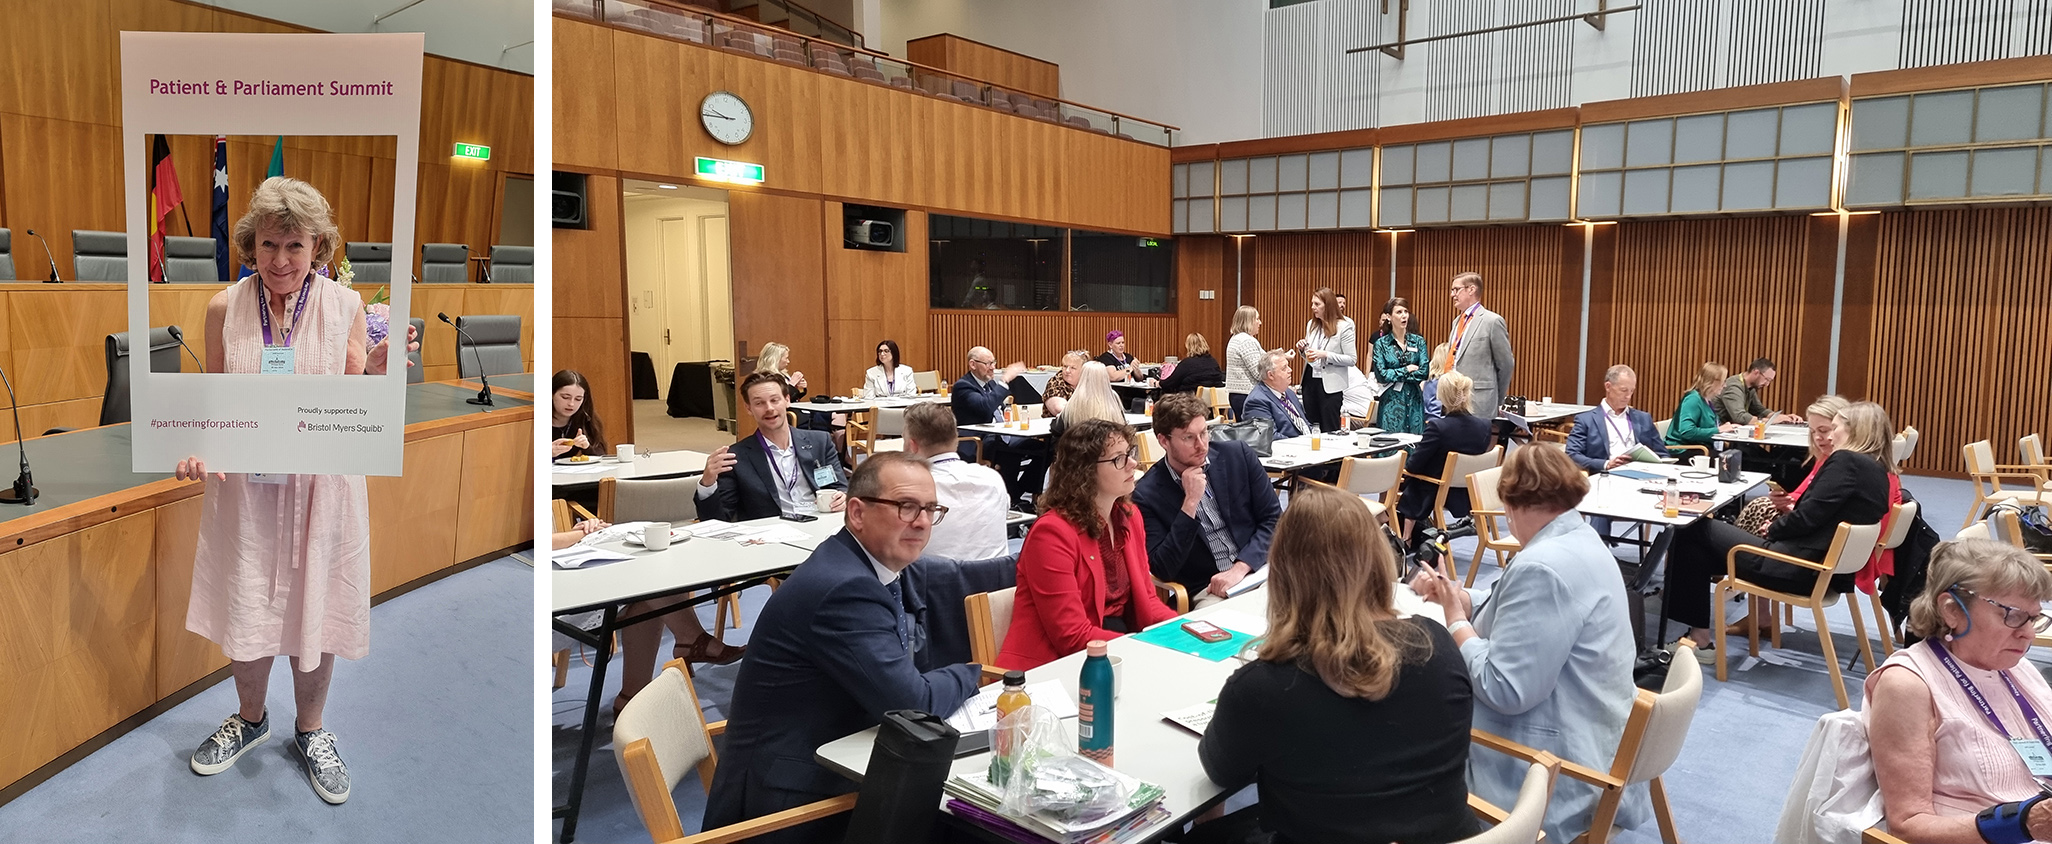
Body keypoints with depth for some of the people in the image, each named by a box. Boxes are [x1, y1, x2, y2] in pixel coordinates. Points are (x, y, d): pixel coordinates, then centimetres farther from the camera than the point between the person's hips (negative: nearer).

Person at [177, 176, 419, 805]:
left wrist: (376, 371, -24)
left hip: (320, 486, -1)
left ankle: (311, 730, 33)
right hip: (244, 485, 1)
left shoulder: (345, 306, -5)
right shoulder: (225, 308, -1)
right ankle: (250, 719, 40)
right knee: (244, 607, 13)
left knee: (314, 608, 10)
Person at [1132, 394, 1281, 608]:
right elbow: (1162, 570, -10)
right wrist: (1190, 502, -17)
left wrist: (1240, 568, -10)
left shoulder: (1239, 456, 3)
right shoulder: (1146, 495, -6)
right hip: (1207, 592, -2)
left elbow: (1274, 519, 5)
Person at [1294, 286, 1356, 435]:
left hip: (1330, 385, -6)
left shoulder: (1344, 327, -9)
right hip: (1310, 381, 6)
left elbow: (1352, 360, -12)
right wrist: (1302, 349, -2)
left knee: (1330, 430, 1)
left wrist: (1326, 355, -21)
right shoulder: (1311, 324, 9)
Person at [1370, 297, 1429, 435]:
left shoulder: (1418, 341, 7)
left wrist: (1395, 375, -6)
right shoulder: (1381, 343, 1)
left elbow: (1424, 372, -4)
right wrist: (1406, 370, -3)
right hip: (1391, 402, -2)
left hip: (1414, 401, 2)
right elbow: (1381, 375, -8)